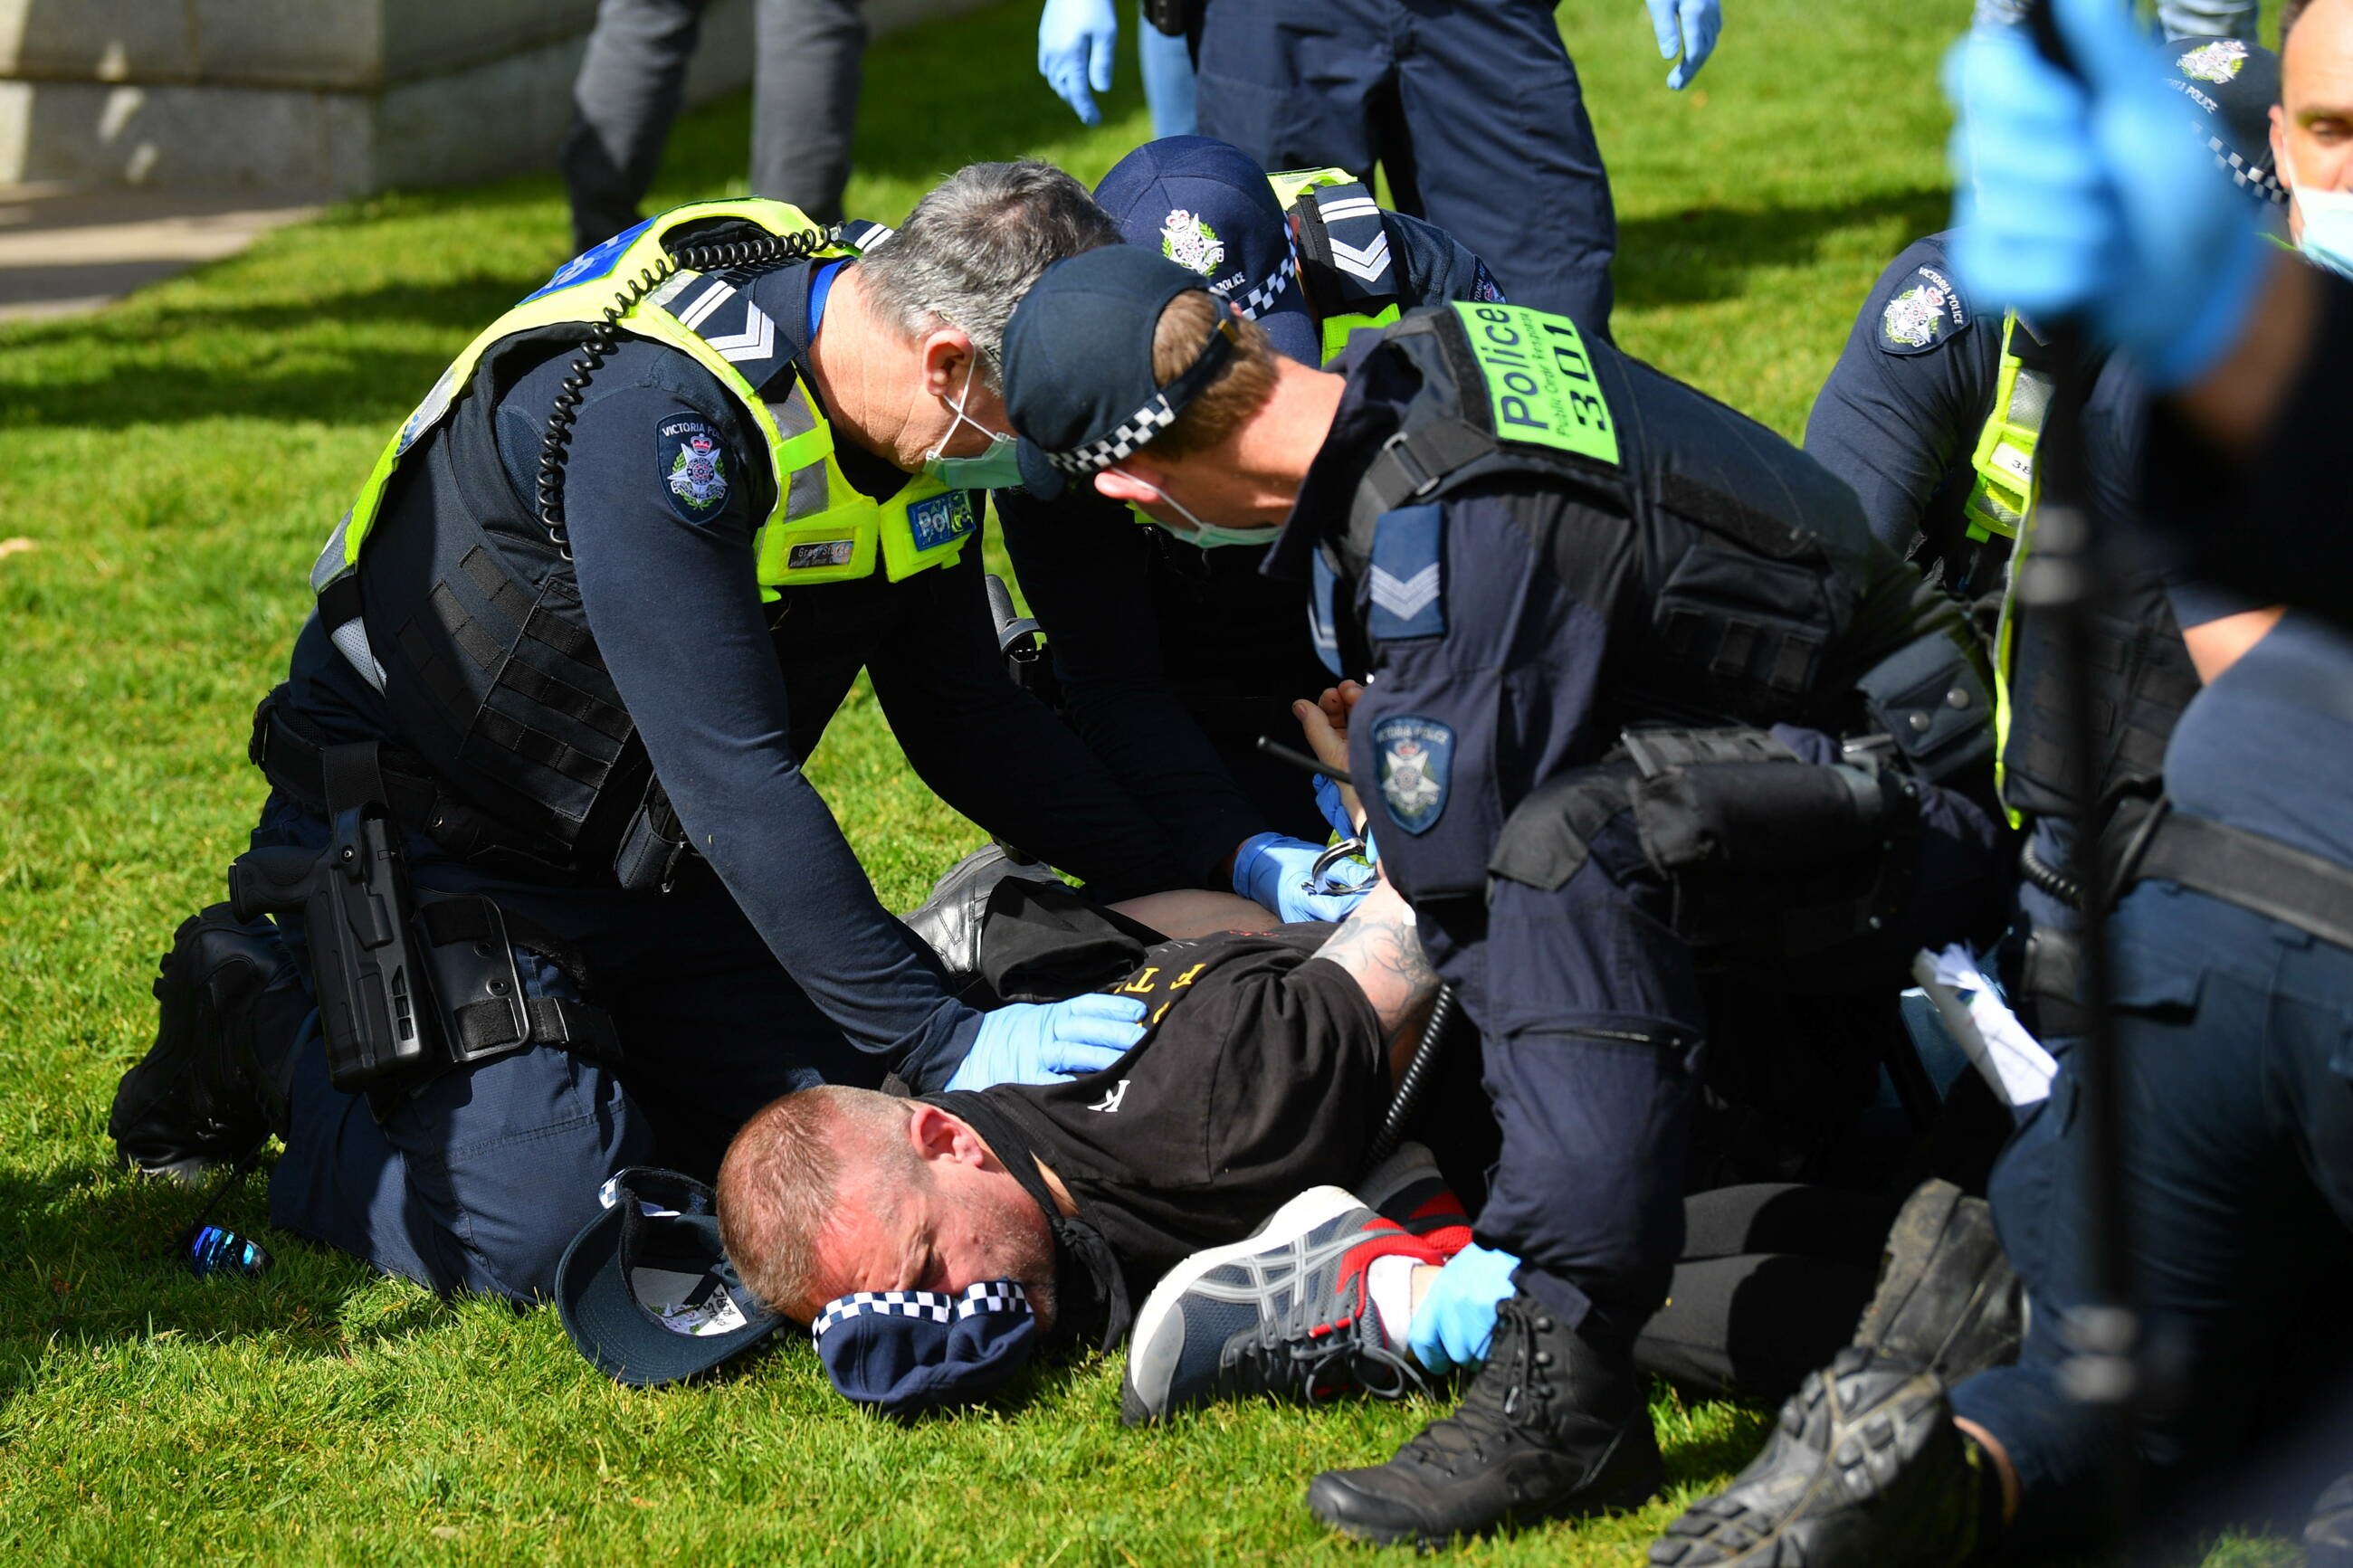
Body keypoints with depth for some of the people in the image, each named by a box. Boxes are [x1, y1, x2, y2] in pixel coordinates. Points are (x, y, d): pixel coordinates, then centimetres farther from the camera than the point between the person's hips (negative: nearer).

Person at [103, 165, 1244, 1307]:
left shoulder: (917, 407, -7)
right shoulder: (649, 412, -34)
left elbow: (960, 709, 7)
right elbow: (734, 778, -35)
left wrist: (1182, 884, -2)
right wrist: (946, 1044, -34)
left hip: (641, 858, 8)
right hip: (424, 840, -8)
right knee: (531, 1231, -22)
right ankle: (257, 1028, 4)